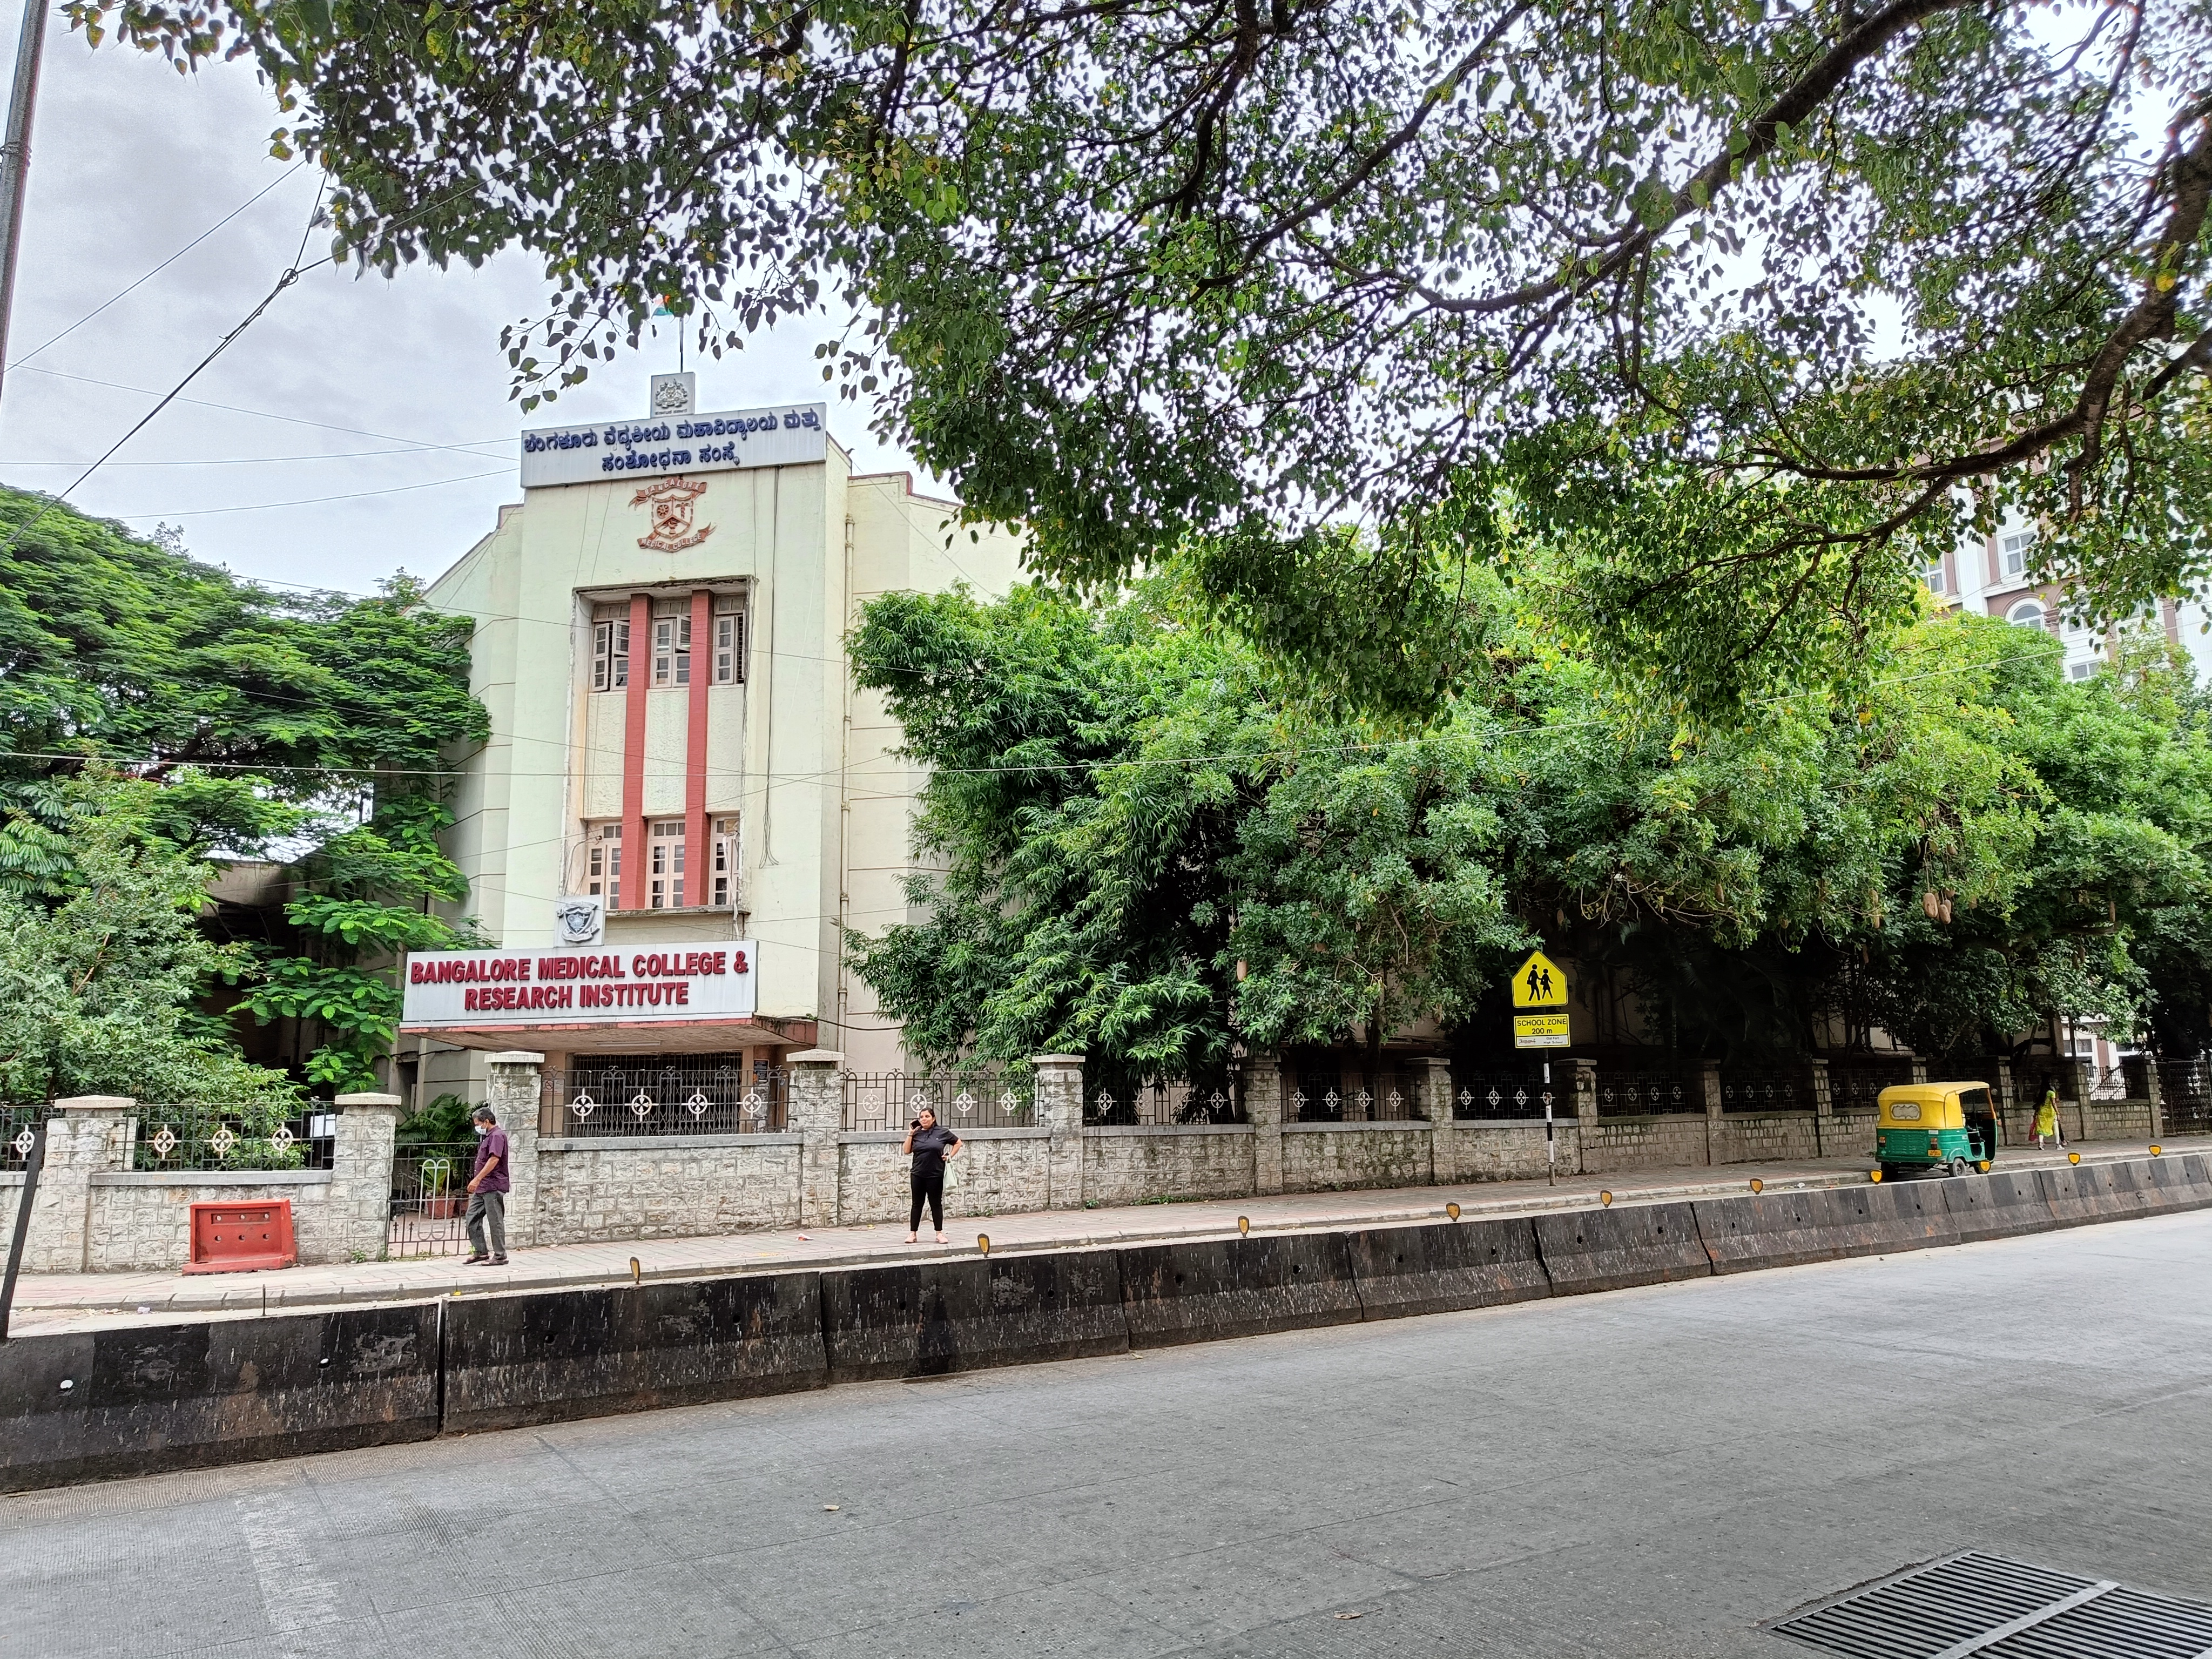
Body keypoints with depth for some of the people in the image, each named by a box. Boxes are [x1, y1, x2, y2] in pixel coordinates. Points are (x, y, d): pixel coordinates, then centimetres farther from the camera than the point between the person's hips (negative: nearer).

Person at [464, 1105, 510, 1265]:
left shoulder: (497, 1136, -12)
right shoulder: (487, 1136, 19)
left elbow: (494, 1160, -23)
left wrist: (477, 1179, -24)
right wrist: (477, 1181, 19)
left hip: (493, 1187, -10)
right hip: (482, 1187, 10)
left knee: (495, 1222, -4)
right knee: (473, 1218, 9)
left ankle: (500, 1256, 2)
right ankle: (481, 1252, 16)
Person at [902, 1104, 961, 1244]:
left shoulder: (942, 1133, 0)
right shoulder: (916, 1134, 5)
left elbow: (958, 1143, 11)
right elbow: (906, 1151, 0)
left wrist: (950, 1155, 1)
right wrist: (910, 1134, -5)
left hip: (936, 1175, -2)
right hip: (918, 1175, 2)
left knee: (936, 1204, 5)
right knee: (917, 1204, 8)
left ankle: (940, 1233, 12)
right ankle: (913, 1233, 13)